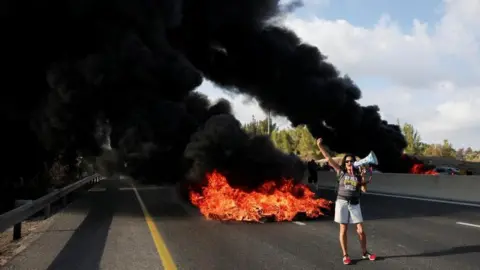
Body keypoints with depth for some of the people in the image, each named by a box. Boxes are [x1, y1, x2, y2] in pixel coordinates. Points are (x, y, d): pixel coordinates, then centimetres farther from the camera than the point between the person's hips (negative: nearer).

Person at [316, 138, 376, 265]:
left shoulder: (358, 175, 4)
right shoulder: (341, 172, 2)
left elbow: (364, 189, -4)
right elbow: (329, 159, -3)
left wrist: (363, 178, -16)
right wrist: (320, 146, -8)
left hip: (355, 204, 1)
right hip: (342, 202, -1)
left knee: (361, 230, 3)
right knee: (343, 230, 3)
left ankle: (364, 253, 22)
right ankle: (345, 255, 13)